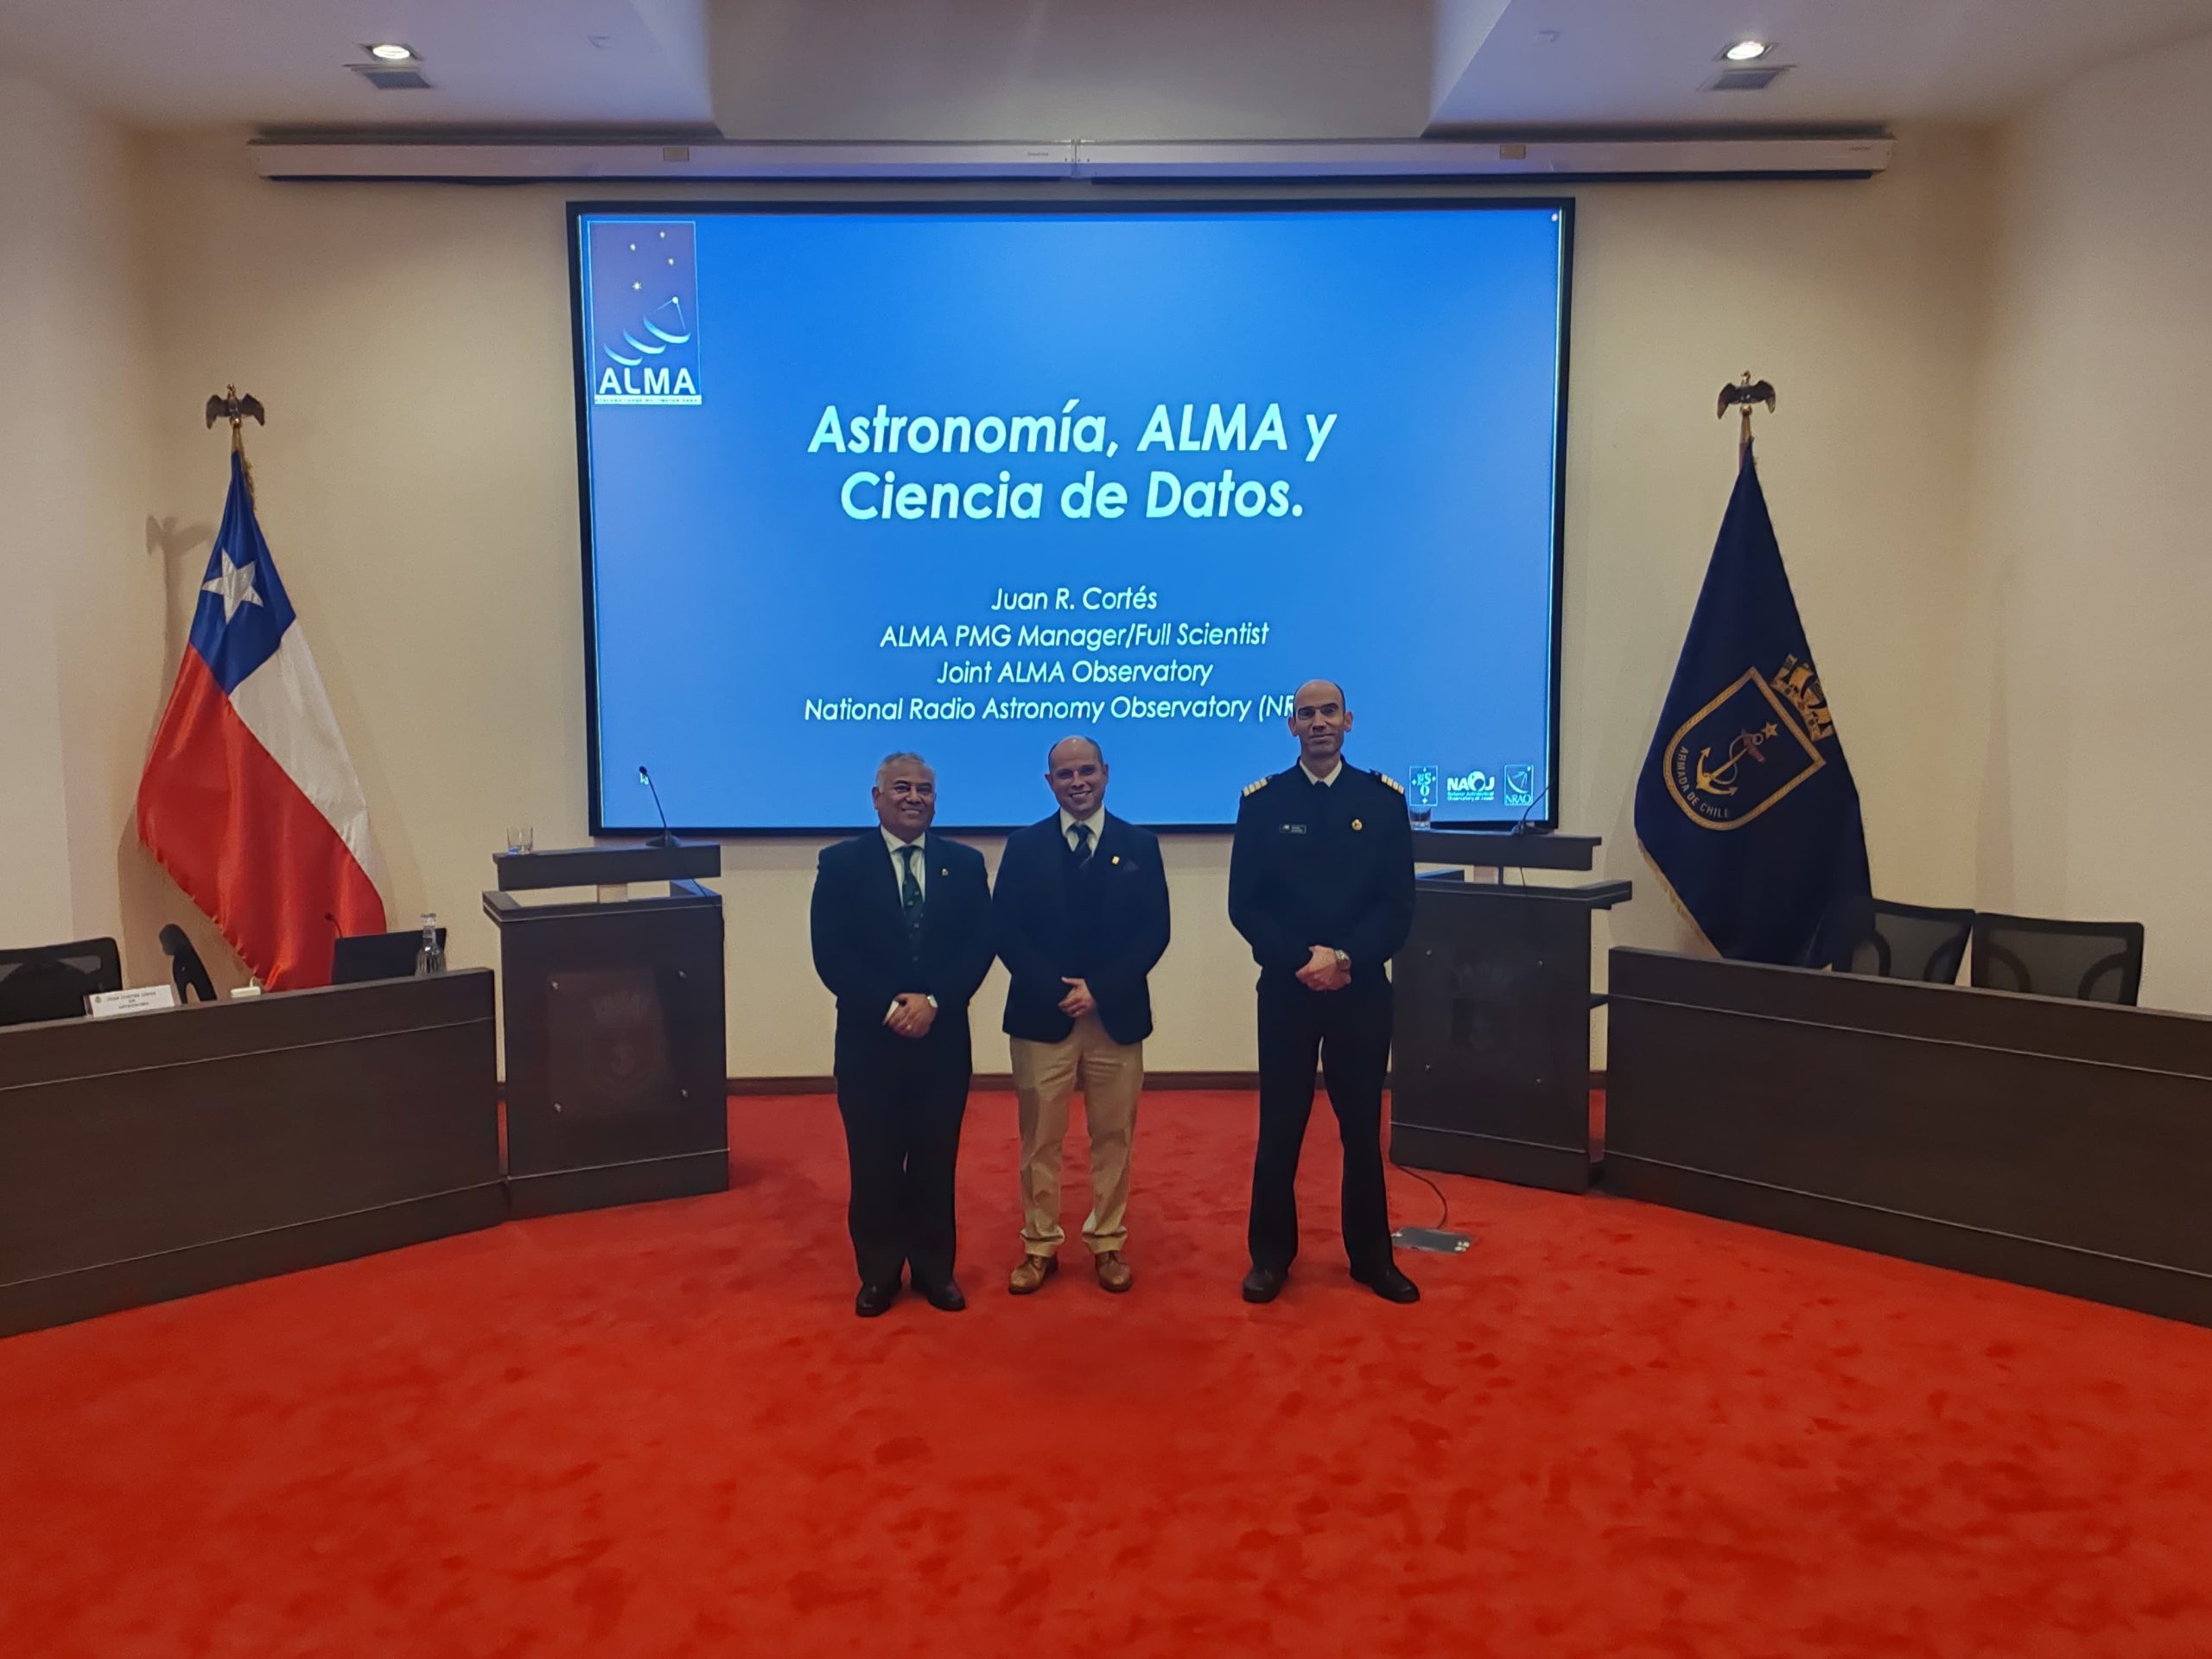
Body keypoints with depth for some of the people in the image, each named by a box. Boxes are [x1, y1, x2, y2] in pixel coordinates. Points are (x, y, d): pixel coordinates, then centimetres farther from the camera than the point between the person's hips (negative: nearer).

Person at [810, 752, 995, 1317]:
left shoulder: (965, 863, 6)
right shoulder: (841, 863, 0)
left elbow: (980, 946, -2)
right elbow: (830, 954, -8)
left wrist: (932, 1001, -15)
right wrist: (888, 1007, -16)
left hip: (943, 1039, 2)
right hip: (868, 1040, -1)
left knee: (936, 1161, 10)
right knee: (874, 1163, 7)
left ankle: (936, 1269, 25)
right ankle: (878, 1274, 23)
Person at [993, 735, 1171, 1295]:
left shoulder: (1141, 845, 6)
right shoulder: (1024, 846, 5)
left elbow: (1155, 930, -1)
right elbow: (1005, 930, -1)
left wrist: (1100, 989, -11)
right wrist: (1054, 989, -13)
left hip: (1117, 1014, 1)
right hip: (1041, 1014, 0)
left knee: (1113, 1135, 8)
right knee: (1040, 1137, 5)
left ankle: (1108, 1243, 21)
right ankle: (1040, 1245, 17)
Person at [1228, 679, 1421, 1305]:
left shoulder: (1384, 799, 2)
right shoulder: (1263, 801, 0)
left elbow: (1398, 906, -2)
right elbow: (1244, 905, -4)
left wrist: (1345, 959, -16)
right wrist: (1300, 961, -16)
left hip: (1362, 989, 1)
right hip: (1286, 989, -1)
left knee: (1362, 1127, 10)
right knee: (1279, 1127, 6)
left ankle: (1373, 1257, 25)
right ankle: (1271, 1255, 21)